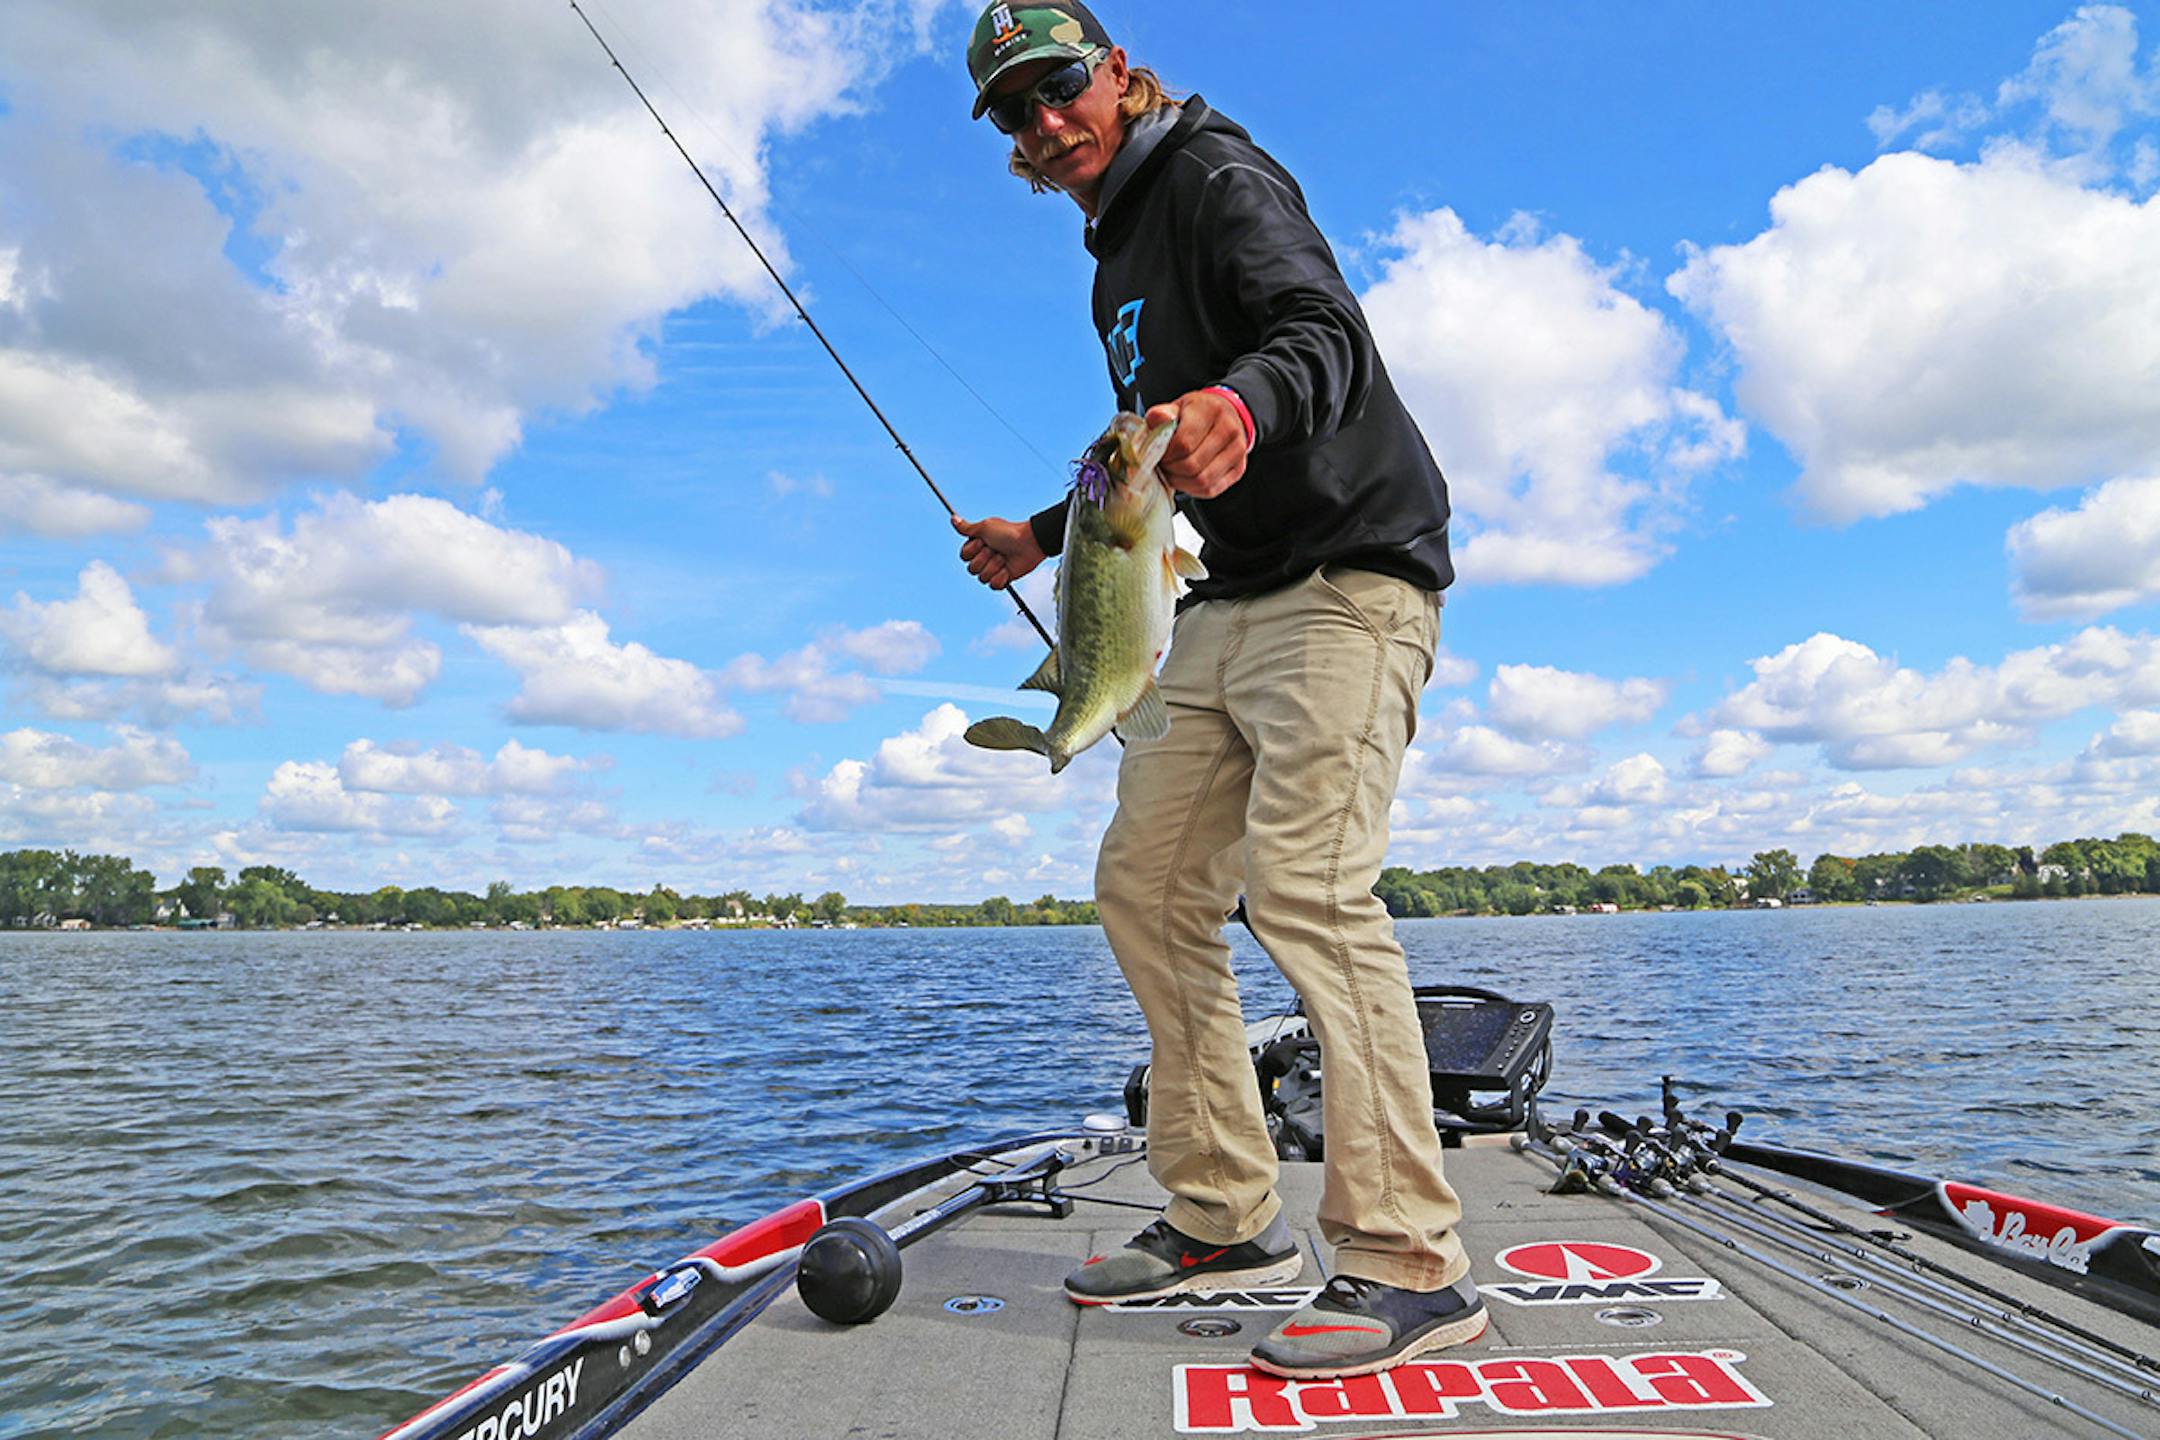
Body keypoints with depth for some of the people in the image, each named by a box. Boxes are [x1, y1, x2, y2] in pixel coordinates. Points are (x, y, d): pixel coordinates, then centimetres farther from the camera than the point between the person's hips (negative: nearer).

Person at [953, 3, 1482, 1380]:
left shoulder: (1217, 175, -5)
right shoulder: (1118, 258, 22)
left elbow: (1327, 333, -25)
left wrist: (1240, 402, -45)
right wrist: (1046, 535, 35)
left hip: (1346, 578, -9)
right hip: (1225, 606, 10)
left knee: (1307, 882, -22)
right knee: (1148, 882, 6)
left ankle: (1413, 1265, -13)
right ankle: (1227, 1217, 15)